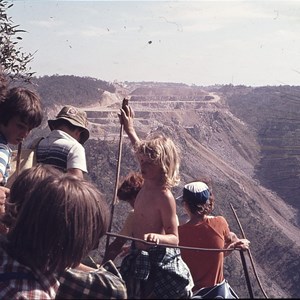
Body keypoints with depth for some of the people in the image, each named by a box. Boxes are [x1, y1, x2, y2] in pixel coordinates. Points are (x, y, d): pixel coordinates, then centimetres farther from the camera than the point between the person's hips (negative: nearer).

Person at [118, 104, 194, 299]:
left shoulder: (165, 197, -23)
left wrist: (158, 238, -41)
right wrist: (130, 129, 28)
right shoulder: (149, 183, 0)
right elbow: (143, 150, 20)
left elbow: (174, 238, -20)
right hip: (139, 256, 8)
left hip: (159, 261, -8)